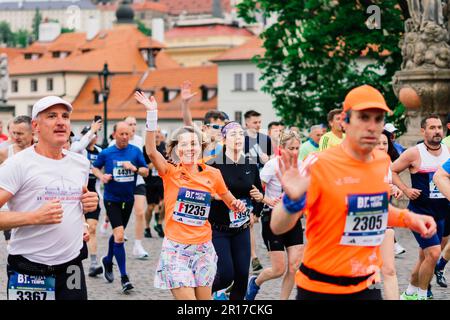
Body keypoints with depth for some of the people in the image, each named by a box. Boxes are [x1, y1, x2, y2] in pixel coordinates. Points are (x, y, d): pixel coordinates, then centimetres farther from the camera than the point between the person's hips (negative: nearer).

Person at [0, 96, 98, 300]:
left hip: (72, 268, 5)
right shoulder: (18, 164, -9)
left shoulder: (81, 163, 10)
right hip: (29, 273, -5)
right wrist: (35, 217, -25)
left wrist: (90, 204, 6)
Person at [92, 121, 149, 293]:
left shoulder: (136, 151, -4)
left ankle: (108, 261, 46)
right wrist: (101, 176, -10)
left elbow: (146, 171, -1)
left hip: (128, 199, 3)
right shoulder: (106, 153, -5)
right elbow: (95, 167, 10)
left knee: (117, 234, 20)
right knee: (119, 235, -14)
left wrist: (135, 168, -20)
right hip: (112, 199, -3)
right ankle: (124, 277, -9)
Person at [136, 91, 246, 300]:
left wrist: (237, 205, -6)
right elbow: (151, 151, -23)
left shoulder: (213, 174, 3)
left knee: (204, 298, 8)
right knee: (186, 298, -10)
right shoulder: (170, 172, -5)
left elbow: (230, 200, 18)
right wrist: (152, 114, -31)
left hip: (203, 247, 3)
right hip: (176, 248, -3)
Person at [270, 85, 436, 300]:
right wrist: (292, 201, -38)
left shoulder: (383, 161, 1)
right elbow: (277, 227, -18)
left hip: (367, 286, 5)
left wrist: (407, 218, 6)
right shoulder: (319, 164, -17)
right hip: (320, 288, -5)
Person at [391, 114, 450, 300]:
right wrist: (406, 190, -12)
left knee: (425, 257, 13)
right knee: (433, 253, -17)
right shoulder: (414, 153, -11)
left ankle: (410, 293, 30)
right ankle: (422, 294, -1)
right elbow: (392, 171, -3)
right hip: (420, 210, -6)